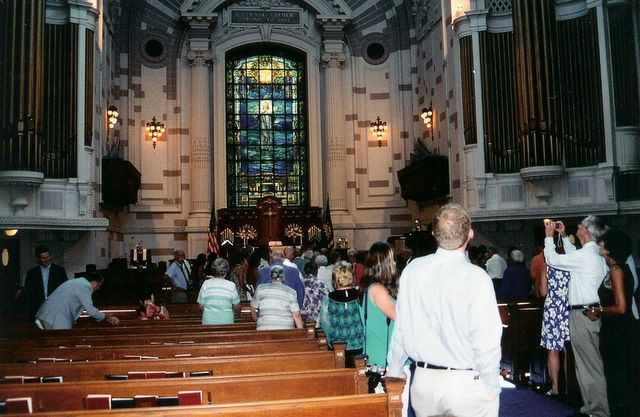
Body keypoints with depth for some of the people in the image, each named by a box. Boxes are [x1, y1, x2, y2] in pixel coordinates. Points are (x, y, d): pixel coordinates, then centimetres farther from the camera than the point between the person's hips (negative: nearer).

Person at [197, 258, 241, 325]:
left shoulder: (206, 284, -4)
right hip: (226, 321, -1)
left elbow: (201, 307, -2)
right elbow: (237, 307, 0)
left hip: (209, 321, 1)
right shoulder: (231, 285, -6)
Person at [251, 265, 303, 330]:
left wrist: (256, 319, 34)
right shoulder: (291, 292, 1)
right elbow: (296, 315, -3)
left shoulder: (260, 289, 5)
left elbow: (253, 309, 15)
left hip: (264, 329, 1)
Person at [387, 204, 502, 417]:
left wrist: (394, 369, 15)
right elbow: (486, 341, -17)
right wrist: (492, 388, -2)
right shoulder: (476, 278, -18)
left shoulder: (412, 270, -6)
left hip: (423, 381, 4)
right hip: (466, 384, -4)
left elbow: (401, 327, 1)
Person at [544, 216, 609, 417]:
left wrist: (549, 236, 1)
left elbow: (553, 259, -12)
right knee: (589, 363, 16)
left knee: (589, 364, -3)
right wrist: (563, 236, 30)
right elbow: (574, 256, 31)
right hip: (591, 310, 10)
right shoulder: (596, 254, 11)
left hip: (583, 313, -10)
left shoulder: (586, 255, -18)